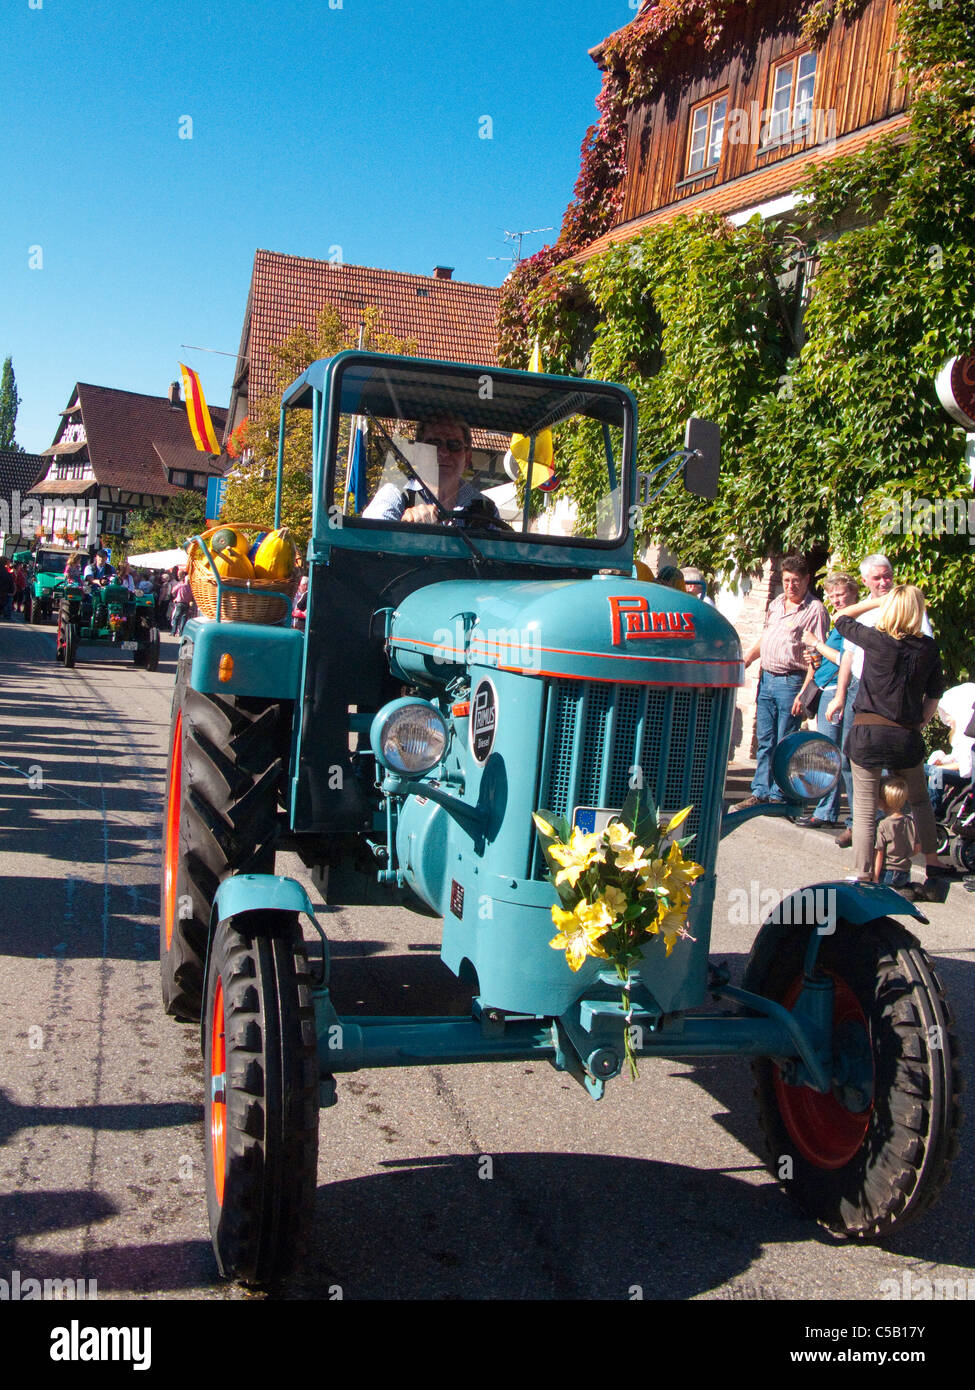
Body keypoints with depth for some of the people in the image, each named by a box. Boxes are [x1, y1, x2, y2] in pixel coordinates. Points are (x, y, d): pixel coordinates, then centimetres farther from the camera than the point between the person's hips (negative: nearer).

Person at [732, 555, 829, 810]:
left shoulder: (815, 610, -8)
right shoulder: (775, 604, 14)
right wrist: (744, 660, 12)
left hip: (791, 682, -6)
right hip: (766, 679, 6)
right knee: (765, 741, 10)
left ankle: (779, 796, 7)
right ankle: (761, 791, 17)